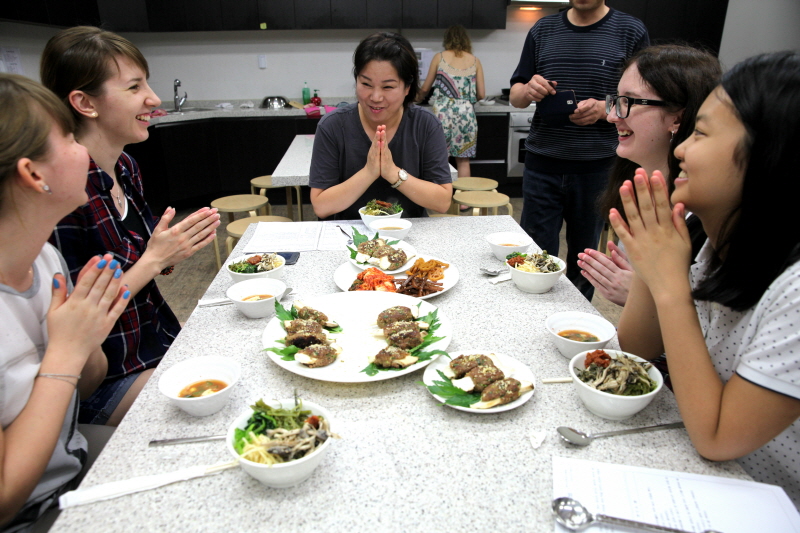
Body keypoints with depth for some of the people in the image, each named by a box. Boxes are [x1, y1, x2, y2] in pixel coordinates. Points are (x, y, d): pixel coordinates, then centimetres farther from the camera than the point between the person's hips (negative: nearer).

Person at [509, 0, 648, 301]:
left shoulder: (631, 31, 3)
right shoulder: (543, 30, 11)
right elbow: (515, 96, 12)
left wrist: (604, 108, -19)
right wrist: (529, 91, -11)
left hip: (597, 170, -1)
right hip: (542, 166, 2)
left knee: (584, 256, 11)